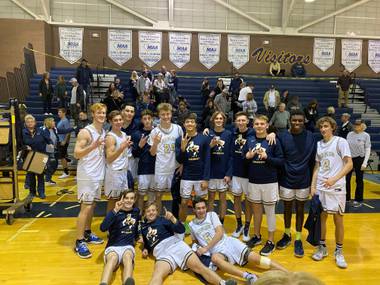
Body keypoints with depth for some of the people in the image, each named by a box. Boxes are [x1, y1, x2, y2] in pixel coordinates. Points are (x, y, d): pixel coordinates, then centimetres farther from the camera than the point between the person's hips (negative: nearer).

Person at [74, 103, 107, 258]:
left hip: (98, 174, 8)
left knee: (92, 205, 15)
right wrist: (93, 146, -31)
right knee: (85, 207, -6)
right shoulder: (85, 132, -13)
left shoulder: (104, 132, 10)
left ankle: (87, 234, 29)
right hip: (87, 175, -8)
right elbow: (77, 154, -19)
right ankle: (79, 242, 3)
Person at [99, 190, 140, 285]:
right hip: (113, 246, -2)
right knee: (113, 258, -38)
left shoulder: (136, 212, 14)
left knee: (127, 257, -36)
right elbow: (103, 228, -21)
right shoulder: (115, 212, -1)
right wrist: (115, 211, -29)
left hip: (128, 246, 2)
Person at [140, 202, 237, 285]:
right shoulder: (143, 227, 21)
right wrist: (145, 249, 14)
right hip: (161, 252, 1)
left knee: (199, 267, -20)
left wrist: (172, 218, -16)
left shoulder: (162, 219, 10)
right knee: (157, 276, -32)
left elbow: (181, 230, 0)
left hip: (175, 244, -1)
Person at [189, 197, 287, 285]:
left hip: (229, 242, 0)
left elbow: (220, 233, -6)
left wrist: (206, 248, -12)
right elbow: (195, 241, 27)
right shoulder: (191, 225, 12)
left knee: (254, 258, -16)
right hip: (217, 251, 0)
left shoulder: (212, 215, 4)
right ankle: (247, 276, -49)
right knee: (215, 258, -38)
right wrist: (197, 248, 4)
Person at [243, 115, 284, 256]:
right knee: (256, 210, 16)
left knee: (270, 211, 6)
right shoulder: (249, 140, 4)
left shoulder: (274, 141, -7)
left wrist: (267, 157, -20)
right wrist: (248, 156, -11)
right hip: (253, 181, 4)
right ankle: (257, 236, 32)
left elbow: (281, 161, -7)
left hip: (269, 182, -3)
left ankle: (271, 241, 19)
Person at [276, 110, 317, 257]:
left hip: (303, 181, 0)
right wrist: (277, 179, -1)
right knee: (287, 208, 14)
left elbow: (313, 161, 1)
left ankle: (298, 240, 24)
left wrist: (312, 181, 3)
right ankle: (287, 235, 34)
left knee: (300, 209, 11)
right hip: (286, 180, 0)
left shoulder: (310, 137, -5)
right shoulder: (282, 137, -7)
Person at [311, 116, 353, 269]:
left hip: (336, 187, -4)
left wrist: (335, 179, -22)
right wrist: (313, 185, 4)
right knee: (322, 217, 10)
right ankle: (322, 247, 25)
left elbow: (349, 164, -11)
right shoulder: (318, 144, 9)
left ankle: (339, 252, 19)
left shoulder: (340, 142, -5)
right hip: (320, 187, 4)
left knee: (338, 220, 3)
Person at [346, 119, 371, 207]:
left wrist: (365, 162, -12)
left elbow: (367, 149, -6)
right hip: (349, 158, 3)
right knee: (346, 179, 4)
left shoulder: (366, 135, -6)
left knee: (359, 180, 7)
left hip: (359, 159, -3)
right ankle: (346, 198, 18)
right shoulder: (350, 134, 4)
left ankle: (358, 200, 18)